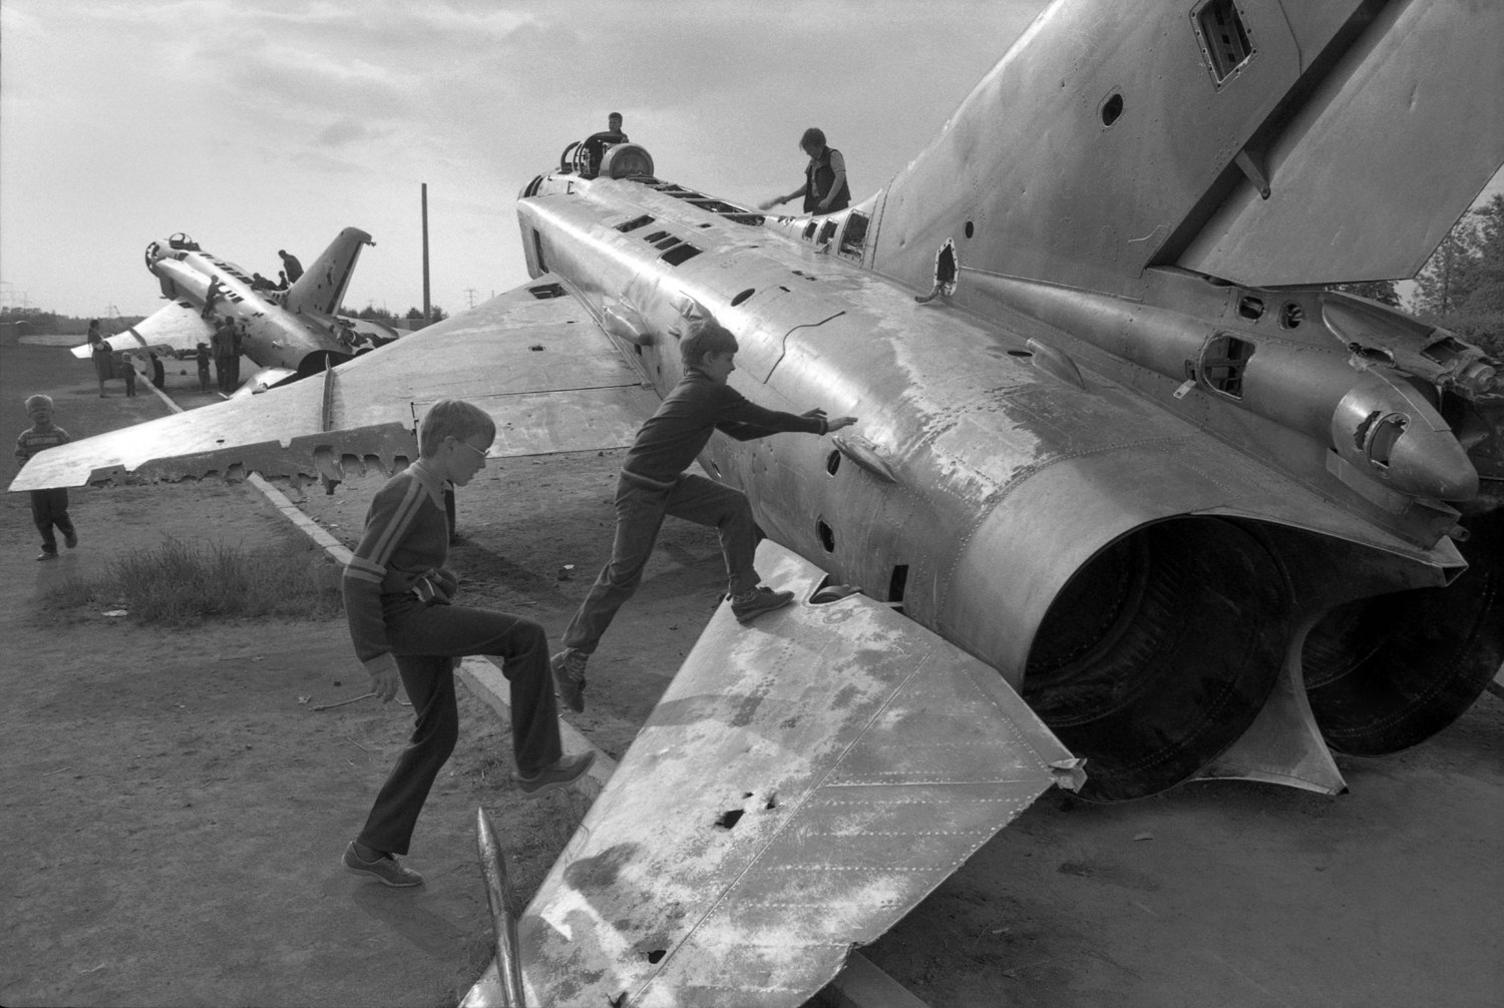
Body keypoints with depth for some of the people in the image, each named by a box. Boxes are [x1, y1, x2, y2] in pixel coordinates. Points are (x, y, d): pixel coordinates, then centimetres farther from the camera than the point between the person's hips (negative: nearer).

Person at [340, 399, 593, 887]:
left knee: (437, 733, 13)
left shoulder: (426, 493, 15)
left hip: (421, 616, 10)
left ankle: (373, 847, 22)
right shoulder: (406, 494, -16)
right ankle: (537, 764, -6)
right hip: (403, 615, -10)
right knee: (526, 637, -15)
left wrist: (450, 635, 27)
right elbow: (359, 575, -20)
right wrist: (376, 656, -21)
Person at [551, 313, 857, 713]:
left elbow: (742, 431, 19)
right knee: (623, 575, -5)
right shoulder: (714, 394, -16)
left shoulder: (695, 391, 12)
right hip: (639, 489, -10)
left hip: (669, 483, 10)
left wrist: (800, 422, 16)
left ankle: (745, 595, 11)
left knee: (733, 506, 4)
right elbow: (765, 419, -10)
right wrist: (821, 427, 1)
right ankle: (572, 657, 4)